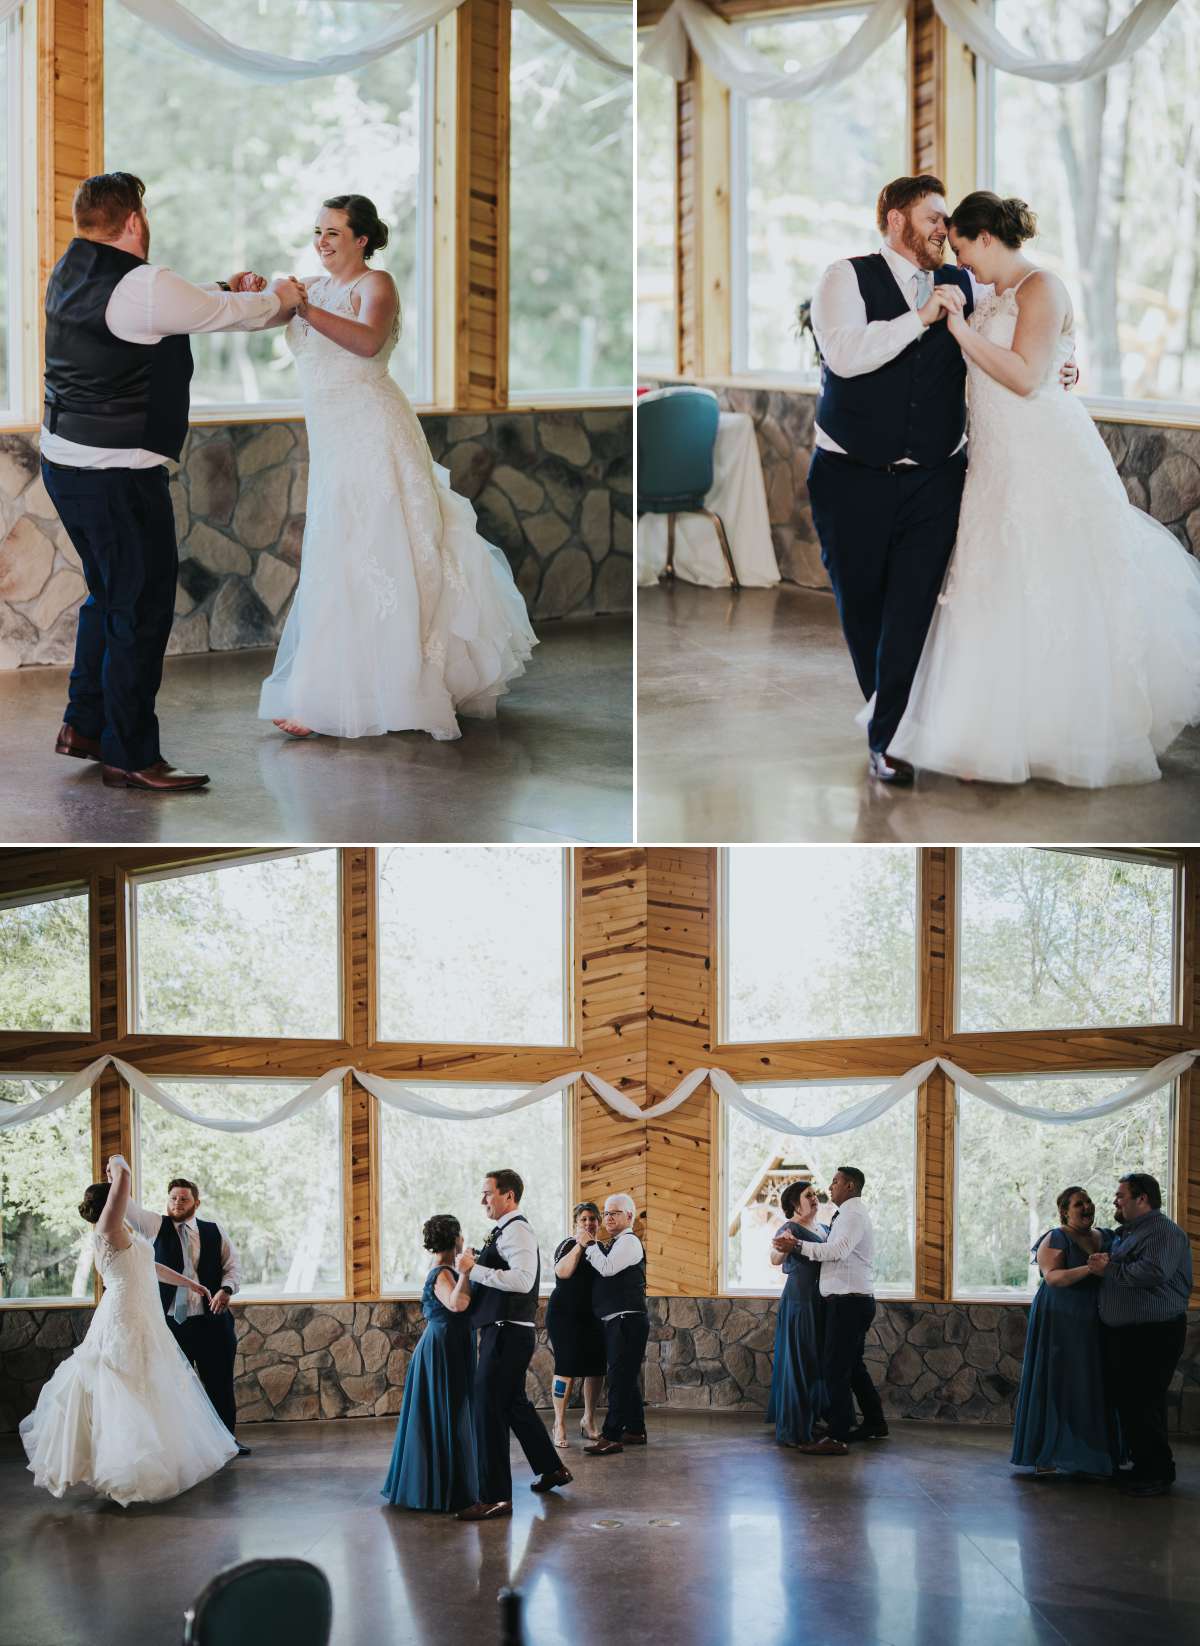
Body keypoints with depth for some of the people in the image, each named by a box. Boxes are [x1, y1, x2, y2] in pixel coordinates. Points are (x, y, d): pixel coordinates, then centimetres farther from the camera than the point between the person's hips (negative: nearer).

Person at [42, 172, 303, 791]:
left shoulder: (70, 273, 8)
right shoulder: (141, 286, -20)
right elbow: (231, 315, -7)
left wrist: (224, 290, 21)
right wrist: (280, 297, 12)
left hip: (65, 460, 10)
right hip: (118, 476, -9)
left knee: (108, 595, 23)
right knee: (143, 607, 0)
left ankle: (83, 725, 31)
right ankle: (129, 757, 6)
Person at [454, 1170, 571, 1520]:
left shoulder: (516, 1231, -14)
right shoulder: (505, 1232, 17)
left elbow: (522, 1279, -28)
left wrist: (475, 1269, -24)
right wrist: (474, 1267, 8)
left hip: (508, 1334, -11)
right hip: (505, 1331, 11)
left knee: (489, 1410, -10)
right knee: (514, 1404, 23)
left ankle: (495, 1497, -8)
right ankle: (551, 1470, 37)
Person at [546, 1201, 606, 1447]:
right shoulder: (568, 1245, -4)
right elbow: (562, 1272, -24)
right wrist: (580, 1245, -27)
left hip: (594, 1317, 6)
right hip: (566, 1315, -6)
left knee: (596, 1369, 5)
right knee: (566, 1369, -9)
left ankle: (589, 1421, 20)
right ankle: (559, 1425, -4)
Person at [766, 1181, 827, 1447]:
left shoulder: (825, 1230, 17)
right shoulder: (790, 1229, -8)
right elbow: (775, 1259, -26)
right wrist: (785, 1248, -45)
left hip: (820, 1304, 8)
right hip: (799, 1301, -8)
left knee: (817, 1363, 13)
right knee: (798, 1364, -7)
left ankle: (812, 1423, 23)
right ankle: (792, 1431, -4)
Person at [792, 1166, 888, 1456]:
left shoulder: (853, 1215, -13)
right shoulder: (850, 1214, 20)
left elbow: (838, 1250, -27)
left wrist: (799, 1246, -26)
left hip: (849, 1301, -11)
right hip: (853, 1301, 11)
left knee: (835, 1368, -11)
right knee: (853, 1366, 20)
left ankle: (838, 1438, -12)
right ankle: (874, 1424, 31)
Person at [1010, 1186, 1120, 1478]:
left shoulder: (1107, 1238, 12)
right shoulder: (1055, 1239, -5)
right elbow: (1052, 1276, -20)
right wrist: (1089, 1269, -31)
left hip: (1096, 1328, 5)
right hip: (1061, 1325, -5)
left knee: (1095, 1388, 3)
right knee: (1056, 1385, -4)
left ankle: (1094, 1455, 9)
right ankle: (1045, 1456, 0)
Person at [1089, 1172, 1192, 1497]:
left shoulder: (1164, 1233, -14)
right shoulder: (1125, 1233, 18)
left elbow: (1152, 1273, -30)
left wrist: (1109, 1269, -19)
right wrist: (1103, 1263, 13)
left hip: (1154, 1336, -10)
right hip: (1122, 1335, 10)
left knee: (1144, 1406, -8)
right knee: (1126, 1402, 14)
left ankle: (1158, 1473, 0)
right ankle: (1142, 1466, 24)